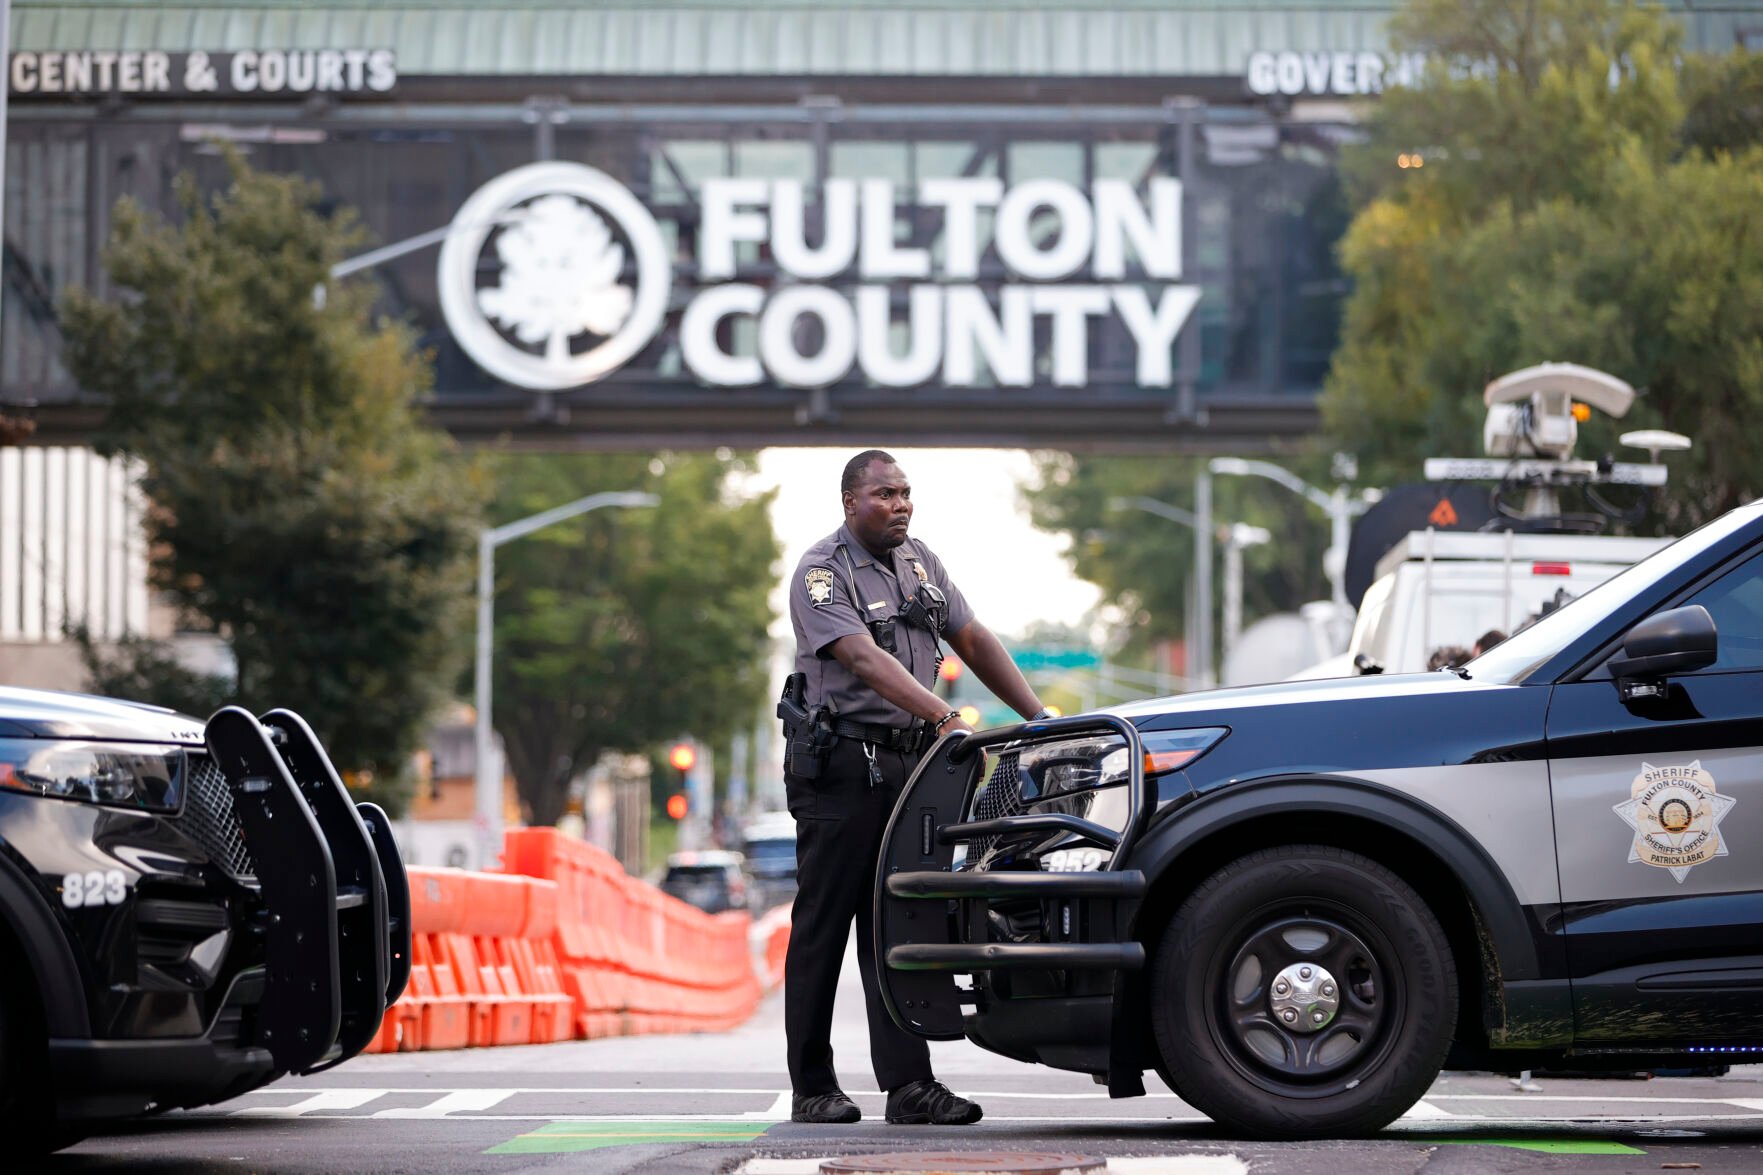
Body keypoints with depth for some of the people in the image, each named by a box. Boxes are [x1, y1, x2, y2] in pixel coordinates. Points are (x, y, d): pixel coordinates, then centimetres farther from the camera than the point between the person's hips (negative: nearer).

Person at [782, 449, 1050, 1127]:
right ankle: (812, 1090, 4)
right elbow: (867, 660, -23)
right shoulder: (821, 574, -10)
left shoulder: (920, 563, 13)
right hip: (838, 768, -6)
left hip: (906, 765, 6)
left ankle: (909, 1085, -2)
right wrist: (947, 720, -34)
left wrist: (1038, 717, 5)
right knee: (822, 929, -1)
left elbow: (973, 641, 16)